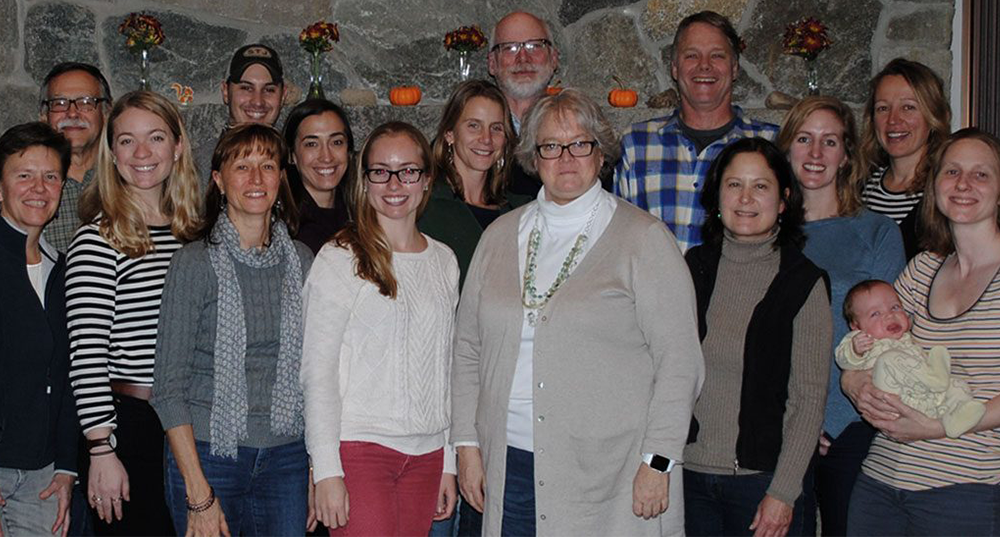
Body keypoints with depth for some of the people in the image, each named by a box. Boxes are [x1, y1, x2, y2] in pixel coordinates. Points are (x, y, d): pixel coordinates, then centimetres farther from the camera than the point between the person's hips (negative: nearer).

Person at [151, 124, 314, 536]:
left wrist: (318, 468, 6)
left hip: (287, 456, 4)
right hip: (208, 455, -3)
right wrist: (199, 494, -13)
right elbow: (168, 388, -9)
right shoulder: (196, 262, -7)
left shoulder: (301, 260, 5)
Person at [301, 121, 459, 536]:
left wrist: (449, 462, 13)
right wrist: (327, 470, -12)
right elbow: (317, 372, -7)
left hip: (425, 454, 5)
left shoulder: (444, 261, 11)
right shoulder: (340, 259, -5)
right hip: (358, 447, -5)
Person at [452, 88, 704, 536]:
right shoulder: (500, 236, 12)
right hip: (510, 466, 4)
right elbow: (468, 348, 15)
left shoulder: (643, 239, -1)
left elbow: (679, 359, -4)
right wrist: (467, 443, 8)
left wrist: (658, 462, -9)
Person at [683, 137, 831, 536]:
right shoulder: (693, 266, 3)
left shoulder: (803, 283, -6)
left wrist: (784, 492, -11)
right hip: (688, 473, 3)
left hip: (762, 479, -3)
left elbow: (809, 398, -7)